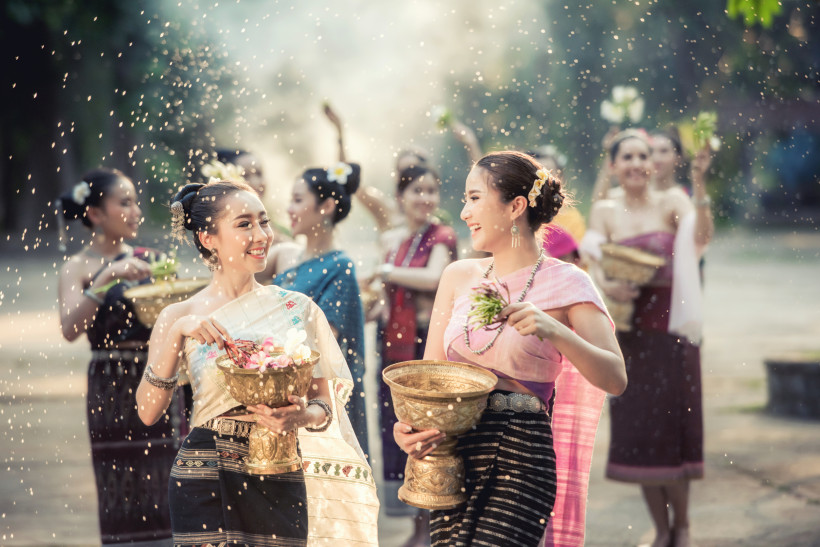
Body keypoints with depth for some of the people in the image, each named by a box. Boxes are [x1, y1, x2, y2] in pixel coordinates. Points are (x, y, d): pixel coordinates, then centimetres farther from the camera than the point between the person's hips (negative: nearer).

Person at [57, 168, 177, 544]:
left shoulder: (145, 259, 11)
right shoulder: (78, 268, -2)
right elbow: (70, 328, -20)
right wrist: (105, 278, -25)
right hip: (112, 389, -4)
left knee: (163, 489, 3)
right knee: (121, 493, 0)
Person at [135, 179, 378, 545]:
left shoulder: (297, 309, 4)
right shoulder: (180, 318, 3)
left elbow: (324, 402, 7)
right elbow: (148, 411, -6)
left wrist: (303, 416, -16)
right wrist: (176, 332, -14)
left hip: (282, 484, 1)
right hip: (207, 487, -1)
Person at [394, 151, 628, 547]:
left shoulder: (565, 283, -1)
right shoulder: (458, 276, 13)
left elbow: (615, 379, -9)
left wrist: (554, 331, -24)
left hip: (520, 456, -5)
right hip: (452, 449, 5)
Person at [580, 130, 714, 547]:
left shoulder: (671, 202, -2)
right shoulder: (605, 212, 6)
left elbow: (701, 235, -21)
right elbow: (591, 262, -2)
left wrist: (699, 184, -33)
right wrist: (605, 285, -23)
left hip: (670, 326, -3)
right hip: (627, 329, 3)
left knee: (669, 426, -4)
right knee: (635, 430, 5)